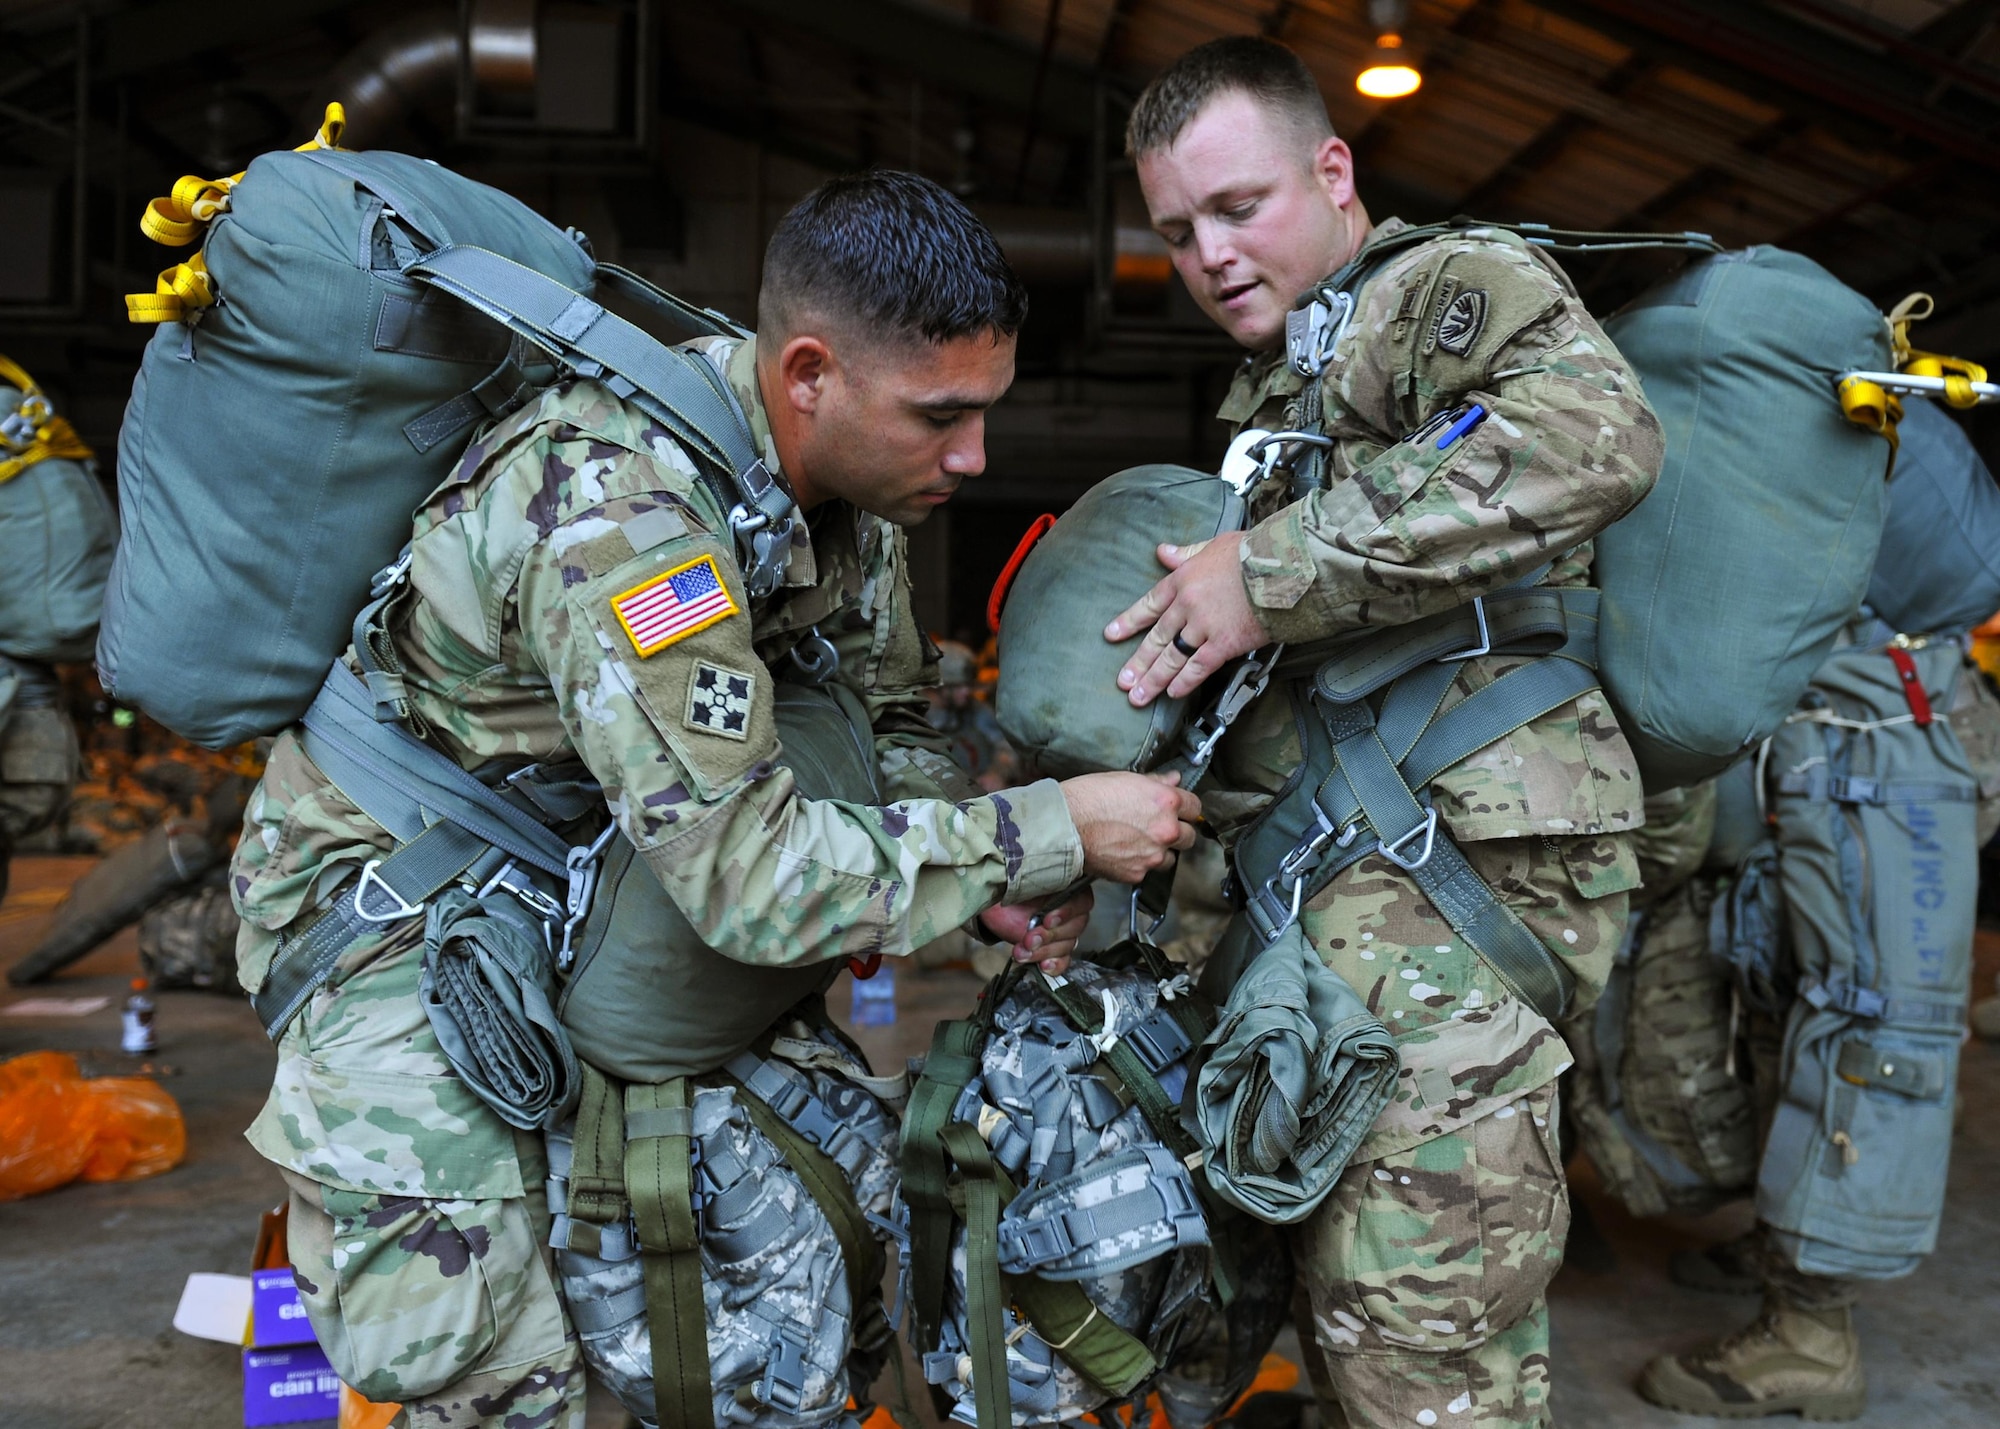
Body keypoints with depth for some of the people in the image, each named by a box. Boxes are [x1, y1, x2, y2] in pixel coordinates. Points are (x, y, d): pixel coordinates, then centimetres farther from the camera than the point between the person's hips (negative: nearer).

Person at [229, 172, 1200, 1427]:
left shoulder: (850, 462, -10)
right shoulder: (617, 509, -36)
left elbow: (890, 725, 2)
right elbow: (749, 875, -37)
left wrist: (994, 878, -18)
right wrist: (1049, 833, -30)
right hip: (389, 890, -7)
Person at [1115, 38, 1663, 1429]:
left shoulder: (1453, 285, -3)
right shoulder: (1268, 391, 27)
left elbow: (1595, 432, -26)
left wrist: (1272, 569, -23)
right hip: (1333, 871, 10)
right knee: (1337, 1255, 16)